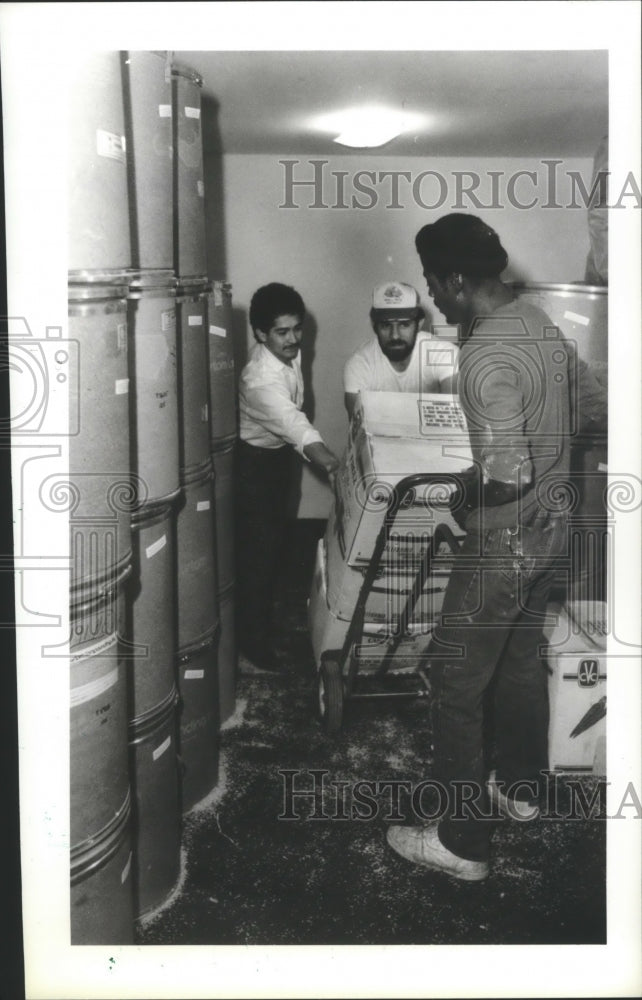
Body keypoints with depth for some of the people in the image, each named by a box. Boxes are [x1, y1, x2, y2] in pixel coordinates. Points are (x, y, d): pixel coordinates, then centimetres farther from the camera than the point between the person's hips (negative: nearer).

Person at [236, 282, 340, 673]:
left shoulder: (291, 354, -8)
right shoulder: (262, 378, -36)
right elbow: (292, 423, -51)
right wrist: (327, 459, -63)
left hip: (280, 454, 9)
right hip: (255, 461, -9)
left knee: (276, 537, 20)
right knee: (258, 547, -3)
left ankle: (266, 620, 39)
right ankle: (253, 638, 9)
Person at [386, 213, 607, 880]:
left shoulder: (485, 356, -27)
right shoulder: (541, 323, 2)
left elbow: (509, 475, -32)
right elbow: (597, 404, 16)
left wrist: (467, 493, -11)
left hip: (505, 539, -9)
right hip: (553, 523, 9)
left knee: (457, 680, 2)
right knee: (521, 656, 24)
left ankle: (461, 843, 11)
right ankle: (519, 787, 42)